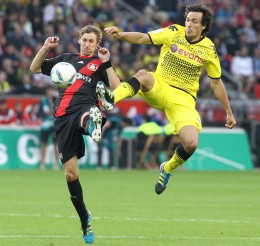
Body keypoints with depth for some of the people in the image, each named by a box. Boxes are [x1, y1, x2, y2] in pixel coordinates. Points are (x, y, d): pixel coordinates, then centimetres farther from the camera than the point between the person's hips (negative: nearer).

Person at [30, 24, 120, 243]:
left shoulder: (100, 63, 16)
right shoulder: (66, 59, 25)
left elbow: (116, 88, 2)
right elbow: (35, 68, 28)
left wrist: (107, 63, -5)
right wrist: (46, 48, 14)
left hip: (85, 107, -3)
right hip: (63, 117, 3)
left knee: (87, 115, -45)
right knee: (70, 173, 0)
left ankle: (93, 124, -84)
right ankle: (84, 219, 14)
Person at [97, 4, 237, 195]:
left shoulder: (208, 50, 1)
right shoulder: (174, 33, -2)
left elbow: (217, 83, 11)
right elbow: (142, 38, -11)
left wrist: (229, 112, 14)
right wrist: (120, 35, -30)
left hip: (183, 99, 1)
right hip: (159, 89, -1)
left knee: (191, 144, -20)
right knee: (143, 75, -36)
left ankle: (168, 169, 12)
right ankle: (112, 98, -61)